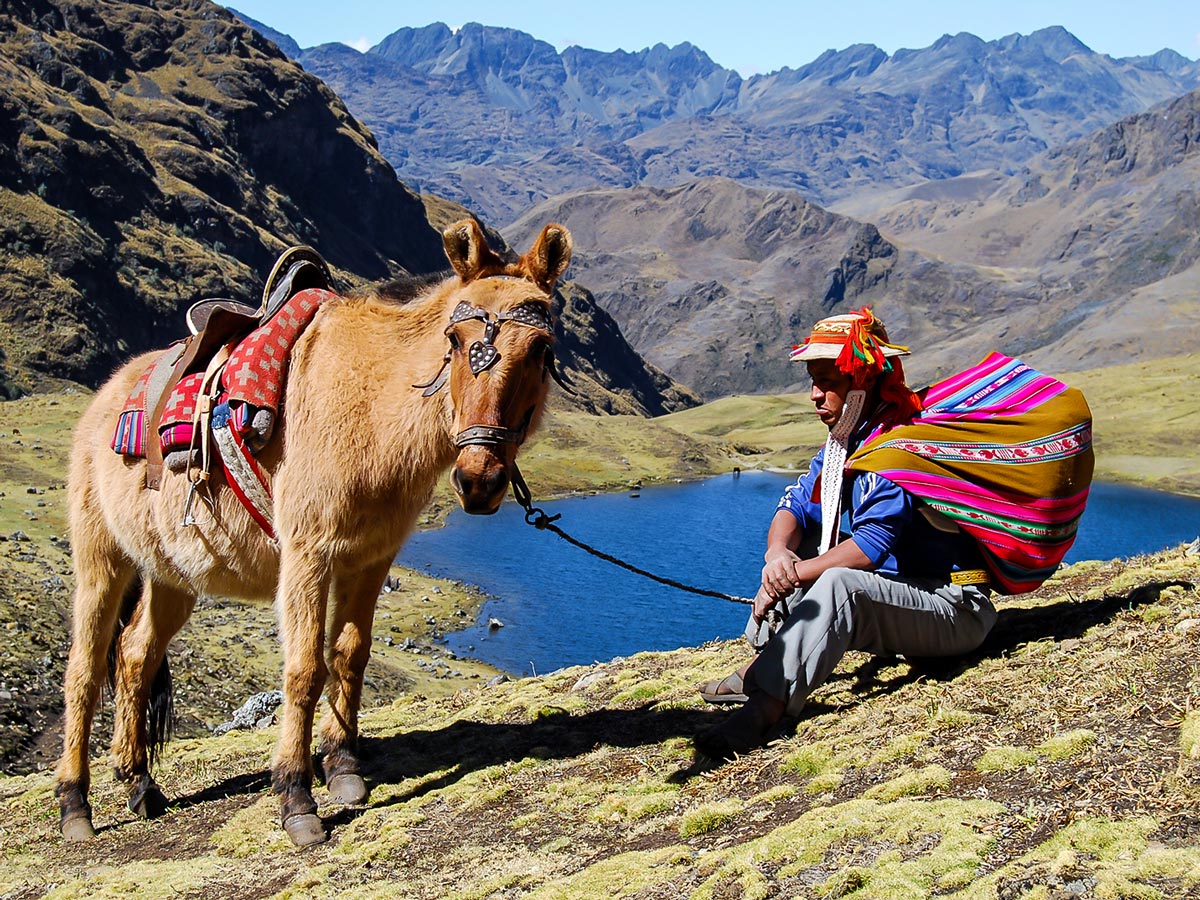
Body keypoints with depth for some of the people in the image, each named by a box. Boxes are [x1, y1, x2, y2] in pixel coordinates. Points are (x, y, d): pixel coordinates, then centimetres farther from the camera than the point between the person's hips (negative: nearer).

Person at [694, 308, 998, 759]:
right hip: (902, 591, 10)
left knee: (839, 582, -35)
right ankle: (762, 666, 0)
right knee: (799, 548, 10)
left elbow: (870, 545, -27)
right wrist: (778, 555, -20)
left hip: (957, 609, -10)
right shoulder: (846, 438, 8)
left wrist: (788, 577, -22)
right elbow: (797, 506, 2)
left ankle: (766, 706, -43)